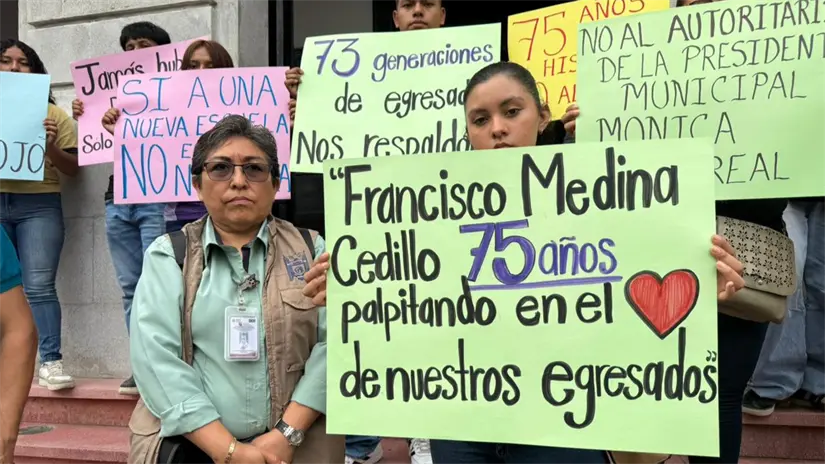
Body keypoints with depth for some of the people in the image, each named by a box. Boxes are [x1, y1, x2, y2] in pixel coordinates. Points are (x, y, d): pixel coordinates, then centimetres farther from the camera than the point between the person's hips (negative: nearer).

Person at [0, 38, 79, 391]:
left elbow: (73, 169, 6)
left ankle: (50, 363, -6)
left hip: (39, 206, -2)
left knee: (39, 286, -7)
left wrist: (51, 147, -12)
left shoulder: (52, 114, 9)